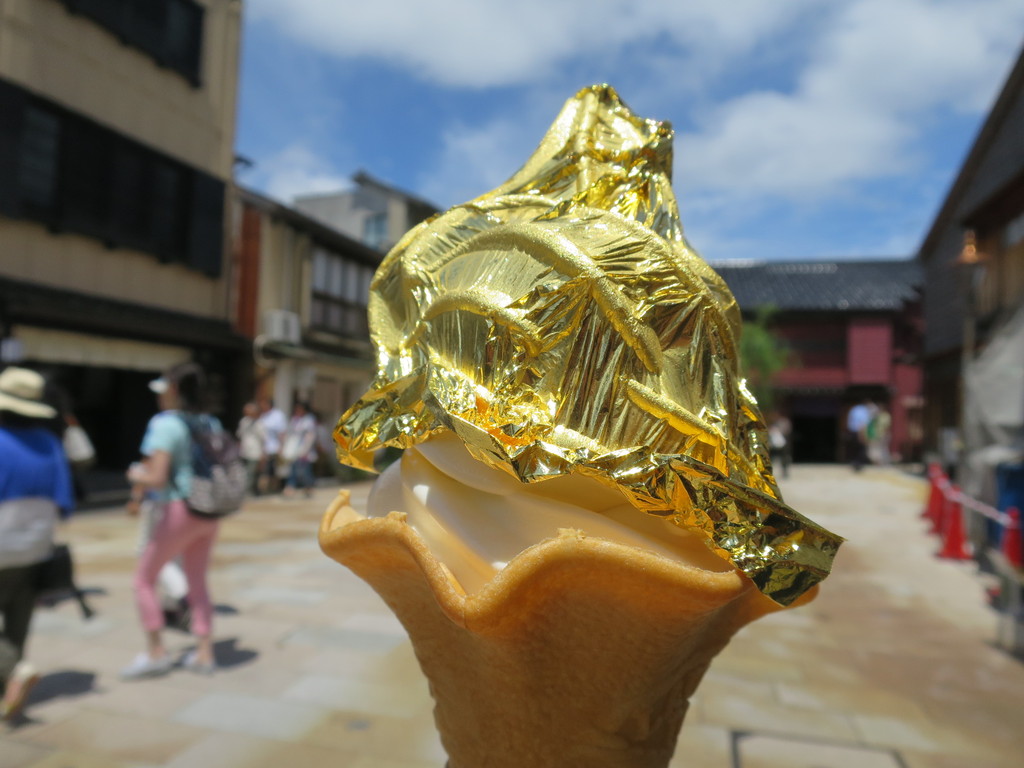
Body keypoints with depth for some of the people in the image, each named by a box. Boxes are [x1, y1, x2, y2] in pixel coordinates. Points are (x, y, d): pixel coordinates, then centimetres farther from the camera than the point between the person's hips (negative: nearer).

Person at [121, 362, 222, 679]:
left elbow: (156, 478, -22)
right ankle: (204, 653, 21)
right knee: (197, 582, 18)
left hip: (179, 510, -7)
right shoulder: (212, 424, 6)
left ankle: (156, 653, 18)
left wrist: (135, 475, 0)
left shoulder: (166, 425, -14)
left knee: (144, 579, 13)